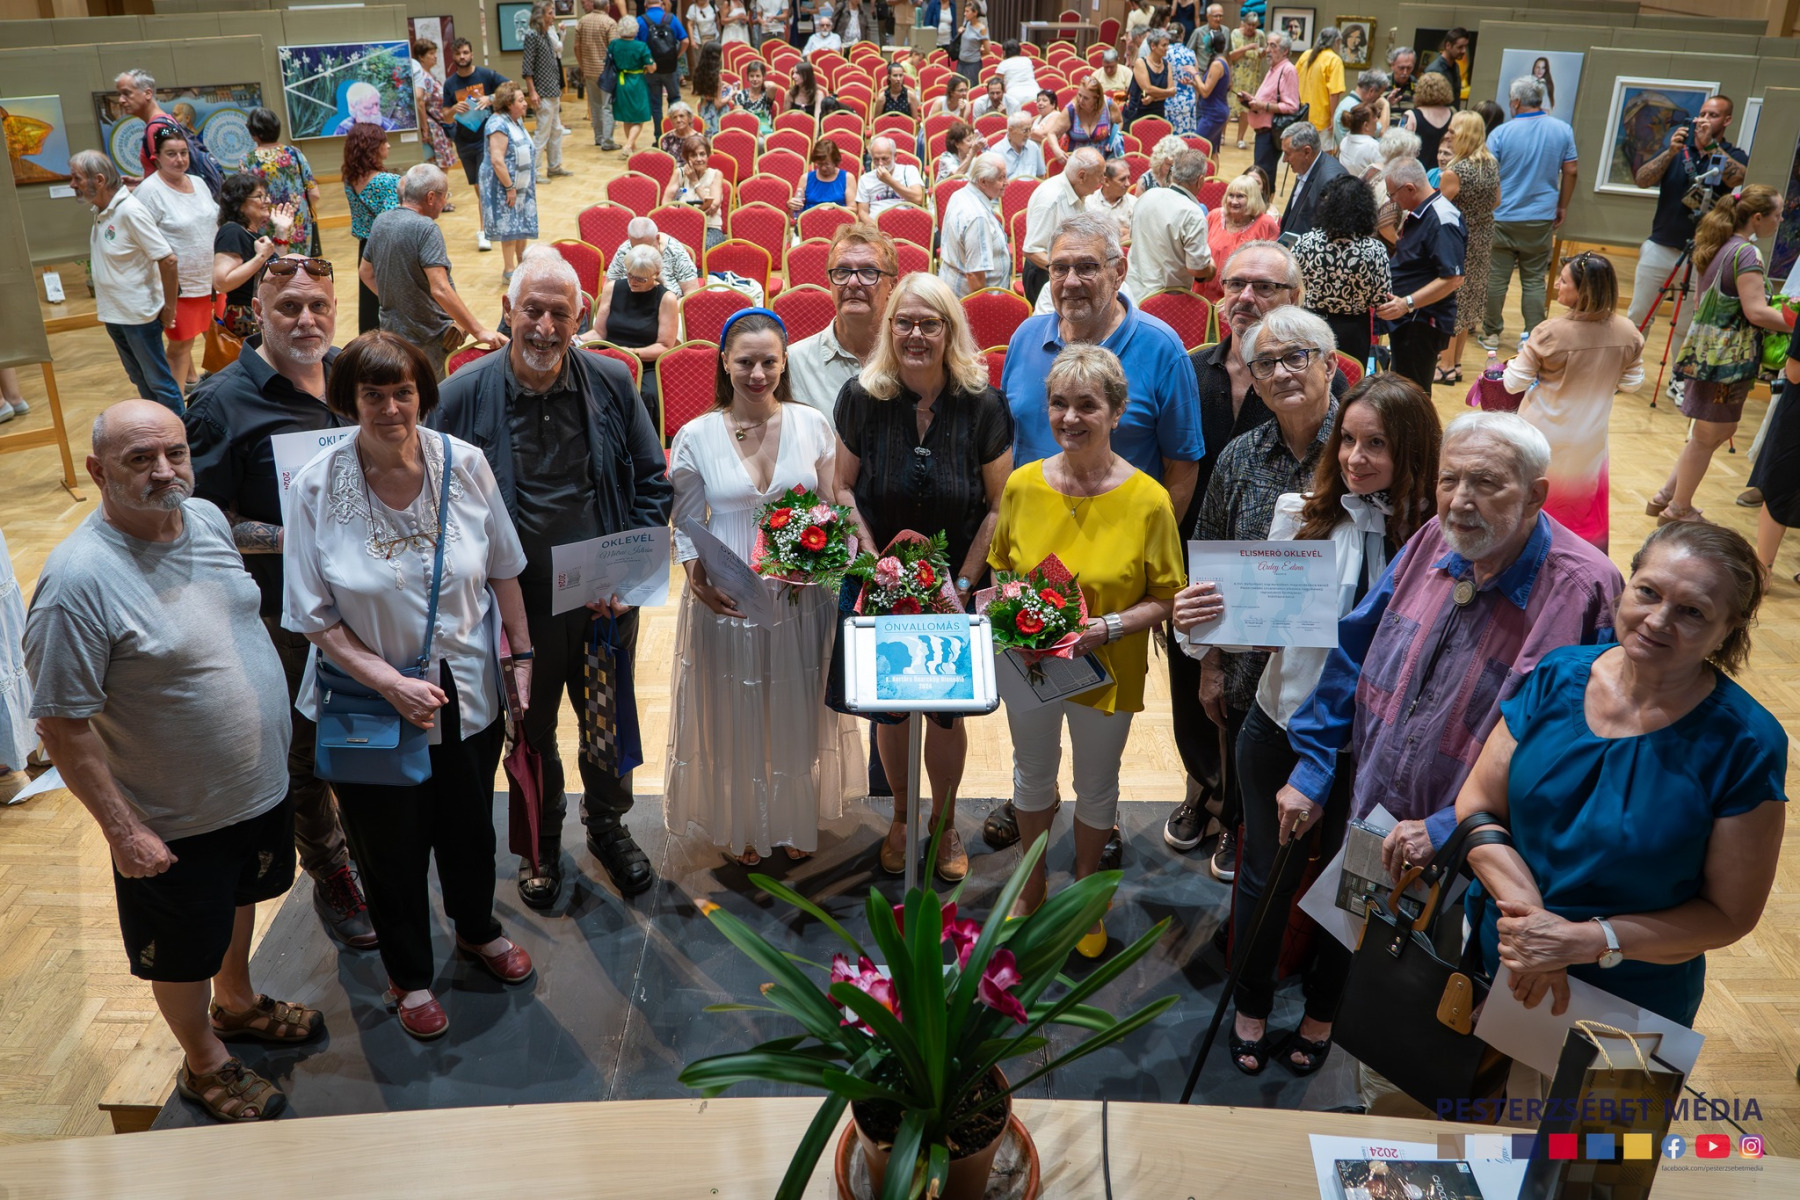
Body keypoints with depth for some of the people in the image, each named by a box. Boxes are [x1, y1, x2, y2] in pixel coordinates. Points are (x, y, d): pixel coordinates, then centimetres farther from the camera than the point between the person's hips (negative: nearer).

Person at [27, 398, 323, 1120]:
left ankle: (238, 1002, 56)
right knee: (184, 953, 17)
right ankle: (205, 1065, 42)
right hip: (174, 820, -7)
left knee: (239, 899, 30)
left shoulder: (206, 518, -5)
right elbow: (62, 723, -23)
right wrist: (122, 829, -20)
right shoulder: (78, 579, -28)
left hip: (260, 782, 7)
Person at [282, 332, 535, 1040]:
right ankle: (408, 974, 43)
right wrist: (391, 684, -21)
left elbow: (503, 570, 2)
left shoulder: (464, 465, -12)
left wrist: (521, 655, 3)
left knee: (470, 825, 22)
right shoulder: (317, 487, -17)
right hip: (371, 702, -2)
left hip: (468, 692, 2)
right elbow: (316, 618, -12)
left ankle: (477, 930, 53)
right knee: (392, 845, 16)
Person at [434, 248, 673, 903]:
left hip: (607, 601, 1)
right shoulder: (465, 394, -10)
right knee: (530, 731, 18)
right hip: (518, 603, -1)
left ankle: (608, 826, 45)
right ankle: (541, 842, 42)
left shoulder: (611, 382, -6)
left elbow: (653, 481, 3)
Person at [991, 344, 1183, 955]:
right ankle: (1033, 886, 47)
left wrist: (1109, 627, -26)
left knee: (1096, 787, 18)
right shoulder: (1022, 484, -9)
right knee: (1033, 772, 23)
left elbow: (1166, 599, -10)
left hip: (1106, 672, -2)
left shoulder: (1147, 499, -17)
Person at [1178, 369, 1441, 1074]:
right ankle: (1251, 1008, 44)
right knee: (1267, 876, 18)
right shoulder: (1301, 513, -11)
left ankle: (1320, 1014, 48)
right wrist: (1198, 623, -26)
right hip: (1283, 727, 1)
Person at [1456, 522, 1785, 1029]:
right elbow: (1477, 807, -9)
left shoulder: (1744, 744, -18)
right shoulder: (1559, 675, -9)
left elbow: (1730, 913, -13)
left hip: (1632, 1006, -3)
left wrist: (1588, 941, -24)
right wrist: (1531, 918, -24)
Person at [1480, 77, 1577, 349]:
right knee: (1534, 280, 7)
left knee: (1496, 278, 7)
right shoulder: (1563, 130, 0)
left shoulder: (1502, 133, -7)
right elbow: (1571, 170, 4)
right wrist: (1561, 207, 15)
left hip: (1502, 217, -2)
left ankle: (1492, 332, 15)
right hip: (1541, 219, 2)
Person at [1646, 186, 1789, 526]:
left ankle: (1666, 497, 23)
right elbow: (1756, 312, -22)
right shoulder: (1746, 253, -17)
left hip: (1707, 347, 9)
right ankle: (1679, 510, 14)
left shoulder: (1716, 247, 10)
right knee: (1708, 435, 3)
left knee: (1719, 431, 19)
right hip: (1728, 355, -9)